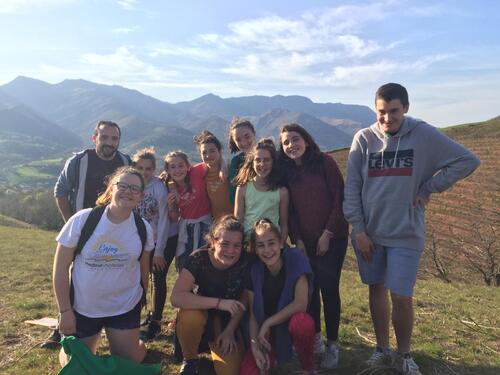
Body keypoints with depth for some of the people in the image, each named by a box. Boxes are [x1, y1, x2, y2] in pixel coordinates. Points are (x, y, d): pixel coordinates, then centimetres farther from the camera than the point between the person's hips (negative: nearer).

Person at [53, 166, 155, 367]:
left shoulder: (143, 228, -10)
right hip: (82, 307, -1)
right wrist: (64, 310, -10)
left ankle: (136, 343, 44)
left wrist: (142, 302, 13)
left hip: (125, 307, 1)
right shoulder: (82, 220, -17)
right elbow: (61, 265, -11)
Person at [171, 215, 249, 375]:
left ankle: (213, 342, 20)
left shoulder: (244, 262, -20)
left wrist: (230, 330, -10)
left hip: (229, 320, 2)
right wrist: (219, 303, -39)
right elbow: (176, 297, -37)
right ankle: (190, 360, -4)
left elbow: (243, 301, -5)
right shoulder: (199, 259, -27)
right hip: (203, 313, -1)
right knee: (190, 316, -35)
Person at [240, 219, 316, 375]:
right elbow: (253, 313, -3)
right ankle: (270, 358, 17)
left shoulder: (295, 259, -19)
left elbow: (301, 304, -23)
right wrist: (255, 346, -13)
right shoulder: (254, 270, -10)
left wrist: (267, 323, -18)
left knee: (302, 322, -37)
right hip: (267, 333, 3)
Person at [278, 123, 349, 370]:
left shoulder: (324, 162, -8)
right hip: (305, 241, 3)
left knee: (329, 288, -3)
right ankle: (315, 337, 24)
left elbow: (339, 199, -9)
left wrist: (327, 234, -11)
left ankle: (332, 344, 12)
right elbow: (290, 210, 5)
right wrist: (297, 240, -2)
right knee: (309, 289, 6)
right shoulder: (286, 171, 3)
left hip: (332, 238, -3)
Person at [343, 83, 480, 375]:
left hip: (406, 233, -2)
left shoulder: (424, 134, -7)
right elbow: (352, 188, -3)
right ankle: (383, 348, 34)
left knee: (402, 297, -1)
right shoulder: (363, 139, -4)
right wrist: (358, 229, -6)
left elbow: (468, 160, -2)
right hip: (369, 232, 2)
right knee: (377, 289, 14)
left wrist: (429, 188, -7)